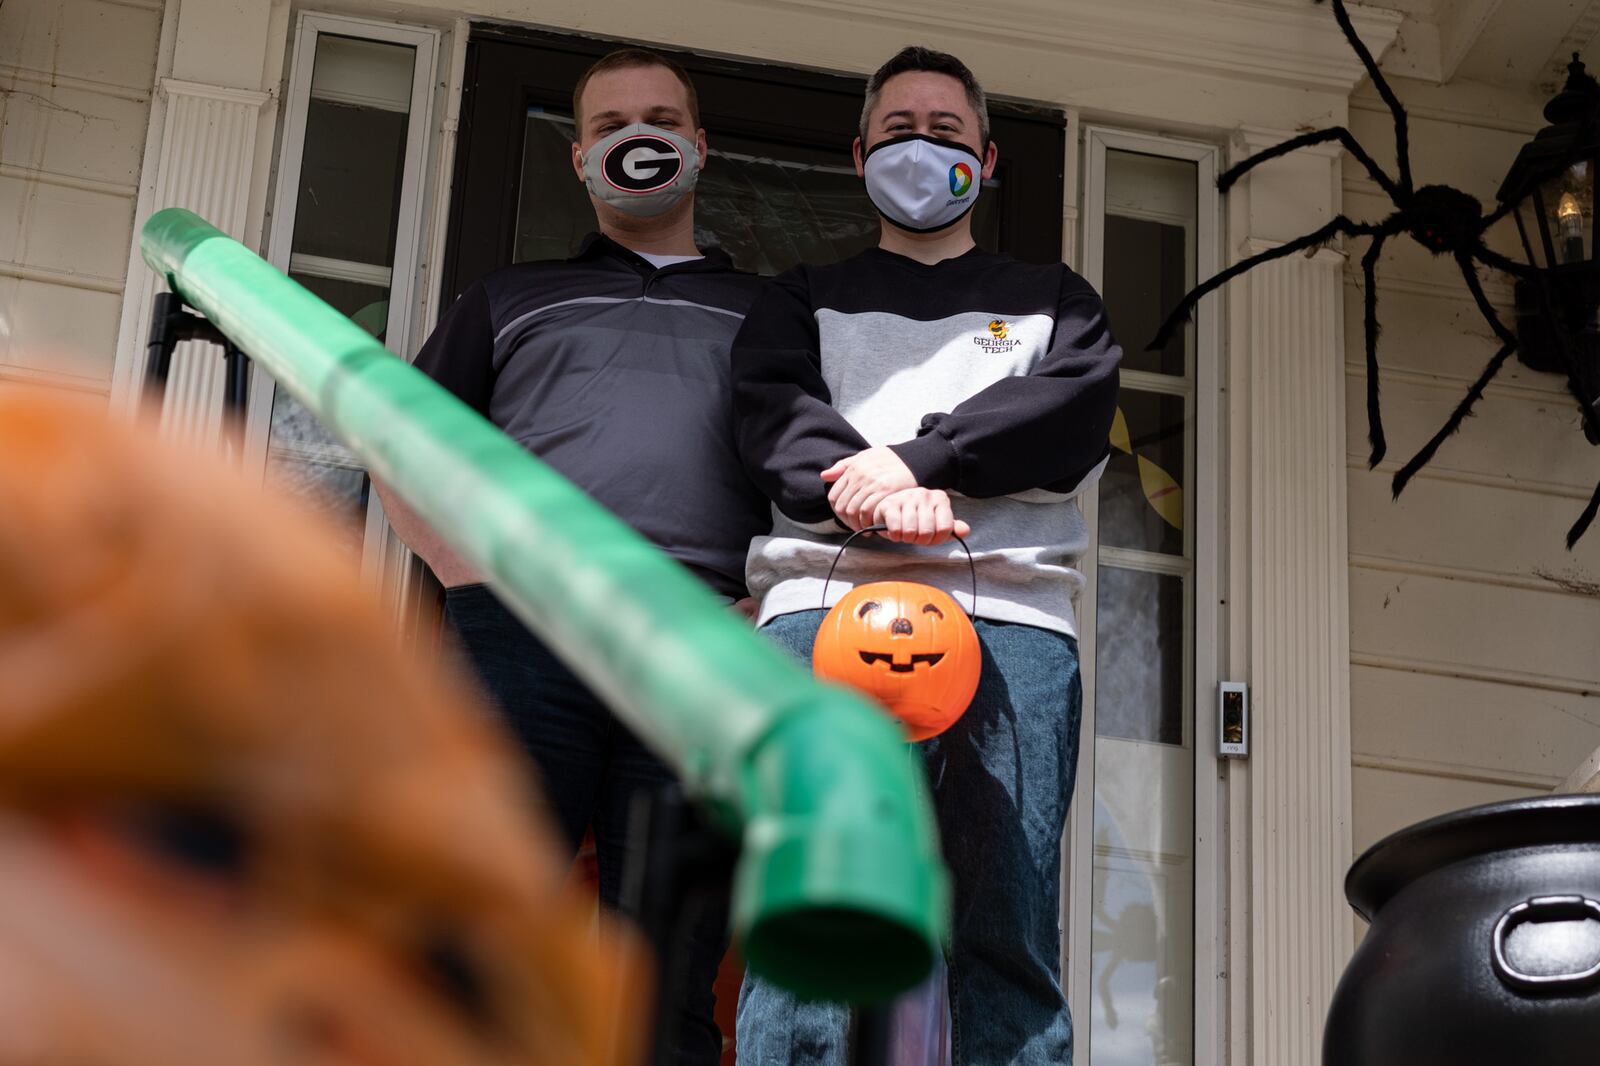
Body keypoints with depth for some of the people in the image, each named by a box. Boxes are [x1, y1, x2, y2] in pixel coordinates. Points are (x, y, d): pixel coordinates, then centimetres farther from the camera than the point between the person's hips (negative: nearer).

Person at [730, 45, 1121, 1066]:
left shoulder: (1053, 299, 29)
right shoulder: (805, 298, 28)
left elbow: (1077, 409, 7)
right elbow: (774, 410, 8)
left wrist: (915, 461, -7)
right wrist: (865, 495, -14)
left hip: (1011, 611, 1)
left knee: (1010, 943, -10)